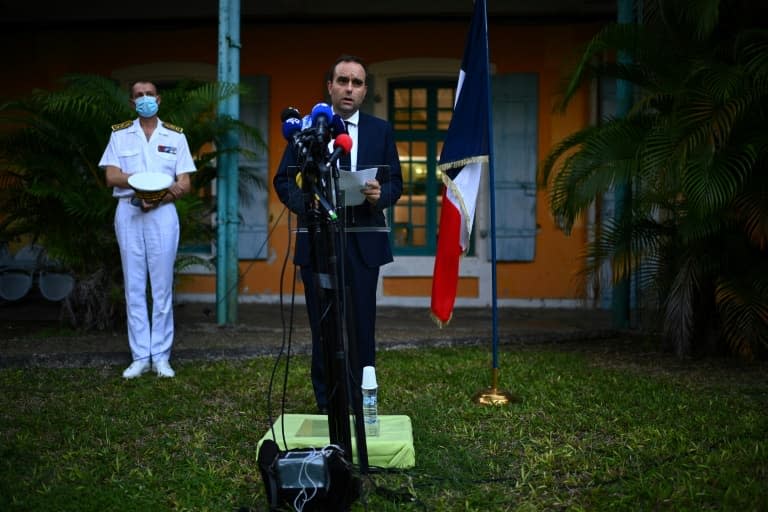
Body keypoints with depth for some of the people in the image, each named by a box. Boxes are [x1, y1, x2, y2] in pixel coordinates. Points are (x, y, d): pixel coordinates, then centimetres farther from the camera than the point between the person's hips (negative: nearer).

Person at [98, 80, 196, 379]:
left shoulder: (175, 136, 9)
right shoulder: (119, 134, 9)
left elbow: (184, 184, 3)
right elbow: (112, 177, -1)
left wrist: (157, 200, -14)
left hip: (162, 213, -1)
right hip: (128, 213, 1)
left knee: (162, 287, -1)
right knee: (134, 287, 2)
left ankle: (161, 357, 4)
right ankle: (140, 357, 6)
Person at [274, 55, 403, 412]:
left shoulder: (381, 130, 8)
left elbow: (395, 182, 6)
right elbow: (283, 180, 4)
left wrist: (380, 195, -16)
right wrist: (305, 203, -15)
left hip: (363, 242, 0)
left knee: (362, 328, 2)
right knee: (323, 328, 6)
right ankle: (326, 406, 16)